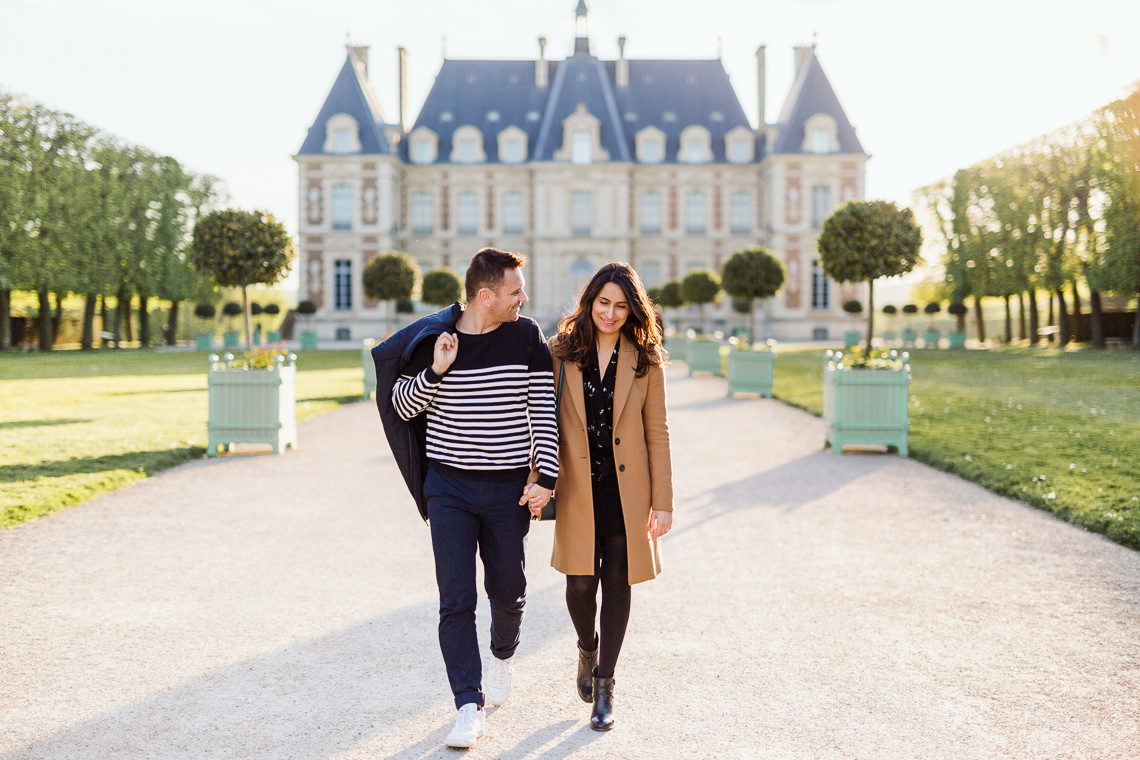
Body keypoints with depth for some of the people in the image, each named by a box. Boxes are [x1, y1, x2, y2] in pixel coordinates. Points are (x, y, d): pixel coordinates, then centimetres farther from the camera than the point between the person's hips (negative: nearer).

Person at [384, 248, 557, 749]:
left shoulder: (526, 337, -2)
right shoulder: (434, 338, -4)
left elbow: (543, 410, 0)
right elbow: (403, 407, 2)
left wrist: (546, 477, -5)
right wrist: (435, 371, -16)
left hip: (509, 489, 1)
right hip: (449, 487, 0)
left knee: (508, 591, 11)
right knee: (456, 600, -3)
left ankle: (501, 655, 44)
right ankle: (469, 706, 5)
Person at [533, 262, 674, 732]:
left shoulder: (645, 360, 0)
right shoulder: (561, 352, 1)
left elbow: (657, 433, 1)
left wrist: (663, 501, -2)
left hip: (626, 489, 0)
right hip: (578, 488, 0)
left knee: (617, 583, 4)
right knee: (581, 582, -1)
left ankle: (604, 685, 20)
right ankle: (588, 649, 33)